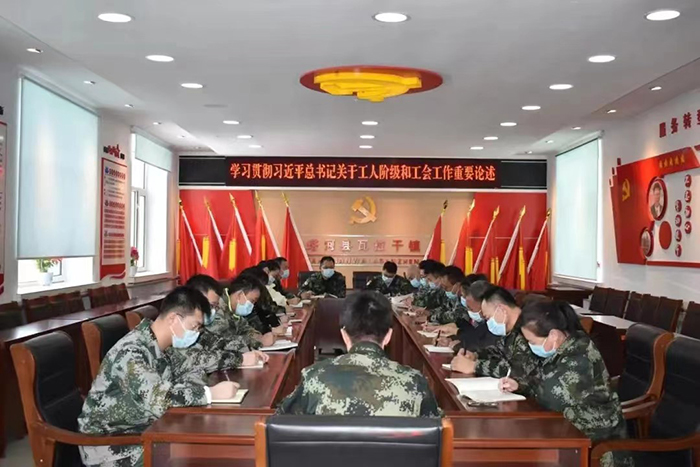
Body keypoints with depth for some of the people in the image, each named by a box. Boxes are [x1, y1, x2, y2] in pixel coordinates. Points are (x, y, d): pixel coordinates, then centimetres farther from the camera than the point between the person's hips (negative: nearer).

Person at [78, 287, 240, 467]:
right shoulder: (131, 351, -25)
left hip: (140, 431, 8)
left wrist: (210, 387, -10)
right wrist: (212, 393, -27)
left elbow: (177, 381, 9)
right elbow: (157, 399, -35)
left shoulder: (155, 347, 2)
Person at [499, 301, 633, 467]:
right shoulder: (562, 347, 1)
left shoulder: (579, 359, -26)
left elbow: (551, 399, -28)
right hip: (573, 427, 8)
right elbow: (541, 380, 12)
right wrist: (519, 384, -6)